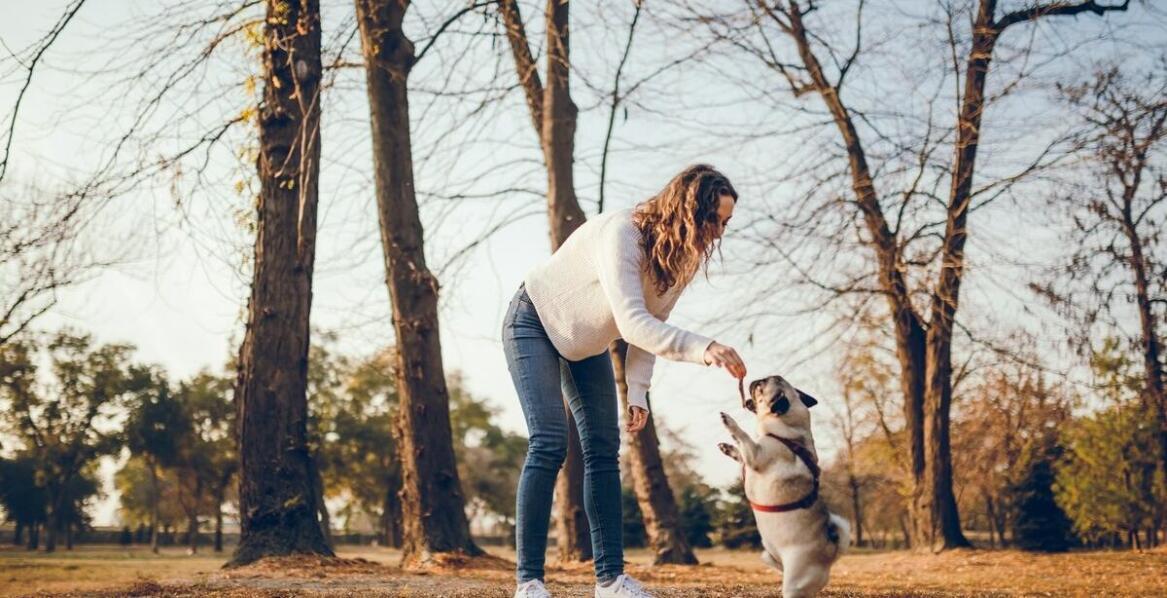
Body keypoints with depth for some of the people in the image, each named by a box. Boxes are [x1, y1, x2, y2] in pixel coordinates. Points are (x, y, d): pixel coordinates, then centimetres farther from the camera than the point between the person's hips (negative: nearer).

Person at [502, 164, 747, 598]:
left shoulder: (686, 257, -11)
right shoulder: (621, 234, -35)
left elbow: (652, 326, -3)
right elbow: (632, 322, -44)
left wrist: (638, 391, -12)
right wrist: (702, 349, -55)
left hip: (587, 343, 7)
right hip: (536, 323, -7)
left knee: (603, 452, 0)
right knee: (549, 445, -18)